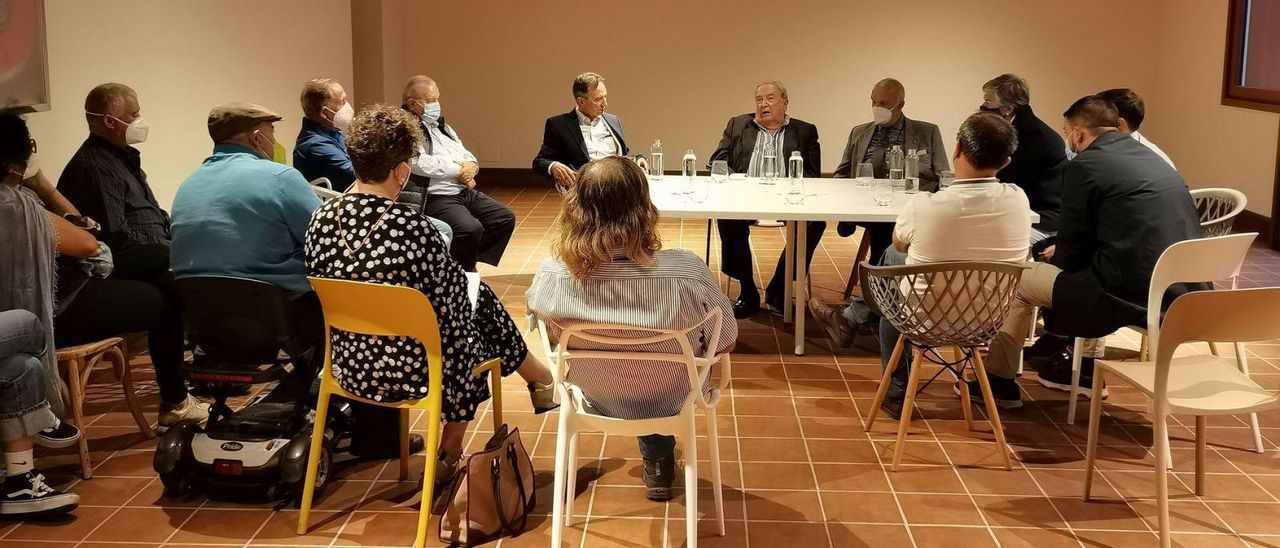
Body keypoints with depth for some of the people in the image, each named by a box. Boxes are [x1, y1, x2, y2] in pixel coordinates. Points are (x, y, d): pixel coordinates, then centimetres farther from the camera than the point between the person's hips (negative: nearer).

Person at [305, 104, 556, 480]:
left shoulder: (321, 220, -9)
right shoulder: (412, 228, -27)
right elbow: (449, 299, -16)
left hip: (349, 367, 6)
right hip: (412, 371, -5)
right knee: (477, 299, 22)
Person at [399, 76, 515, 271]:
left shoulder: (441, 126, 21)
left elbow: (466, 155, 21)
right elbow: (421, 164, -22)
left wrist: (470, 166, -5)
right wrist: (459, 169, -11)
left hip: (466, 191, 10)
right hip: (435, 198, -10)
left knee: (506, 218, 2)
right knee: (471, 229, -31)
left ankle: (470, 265, 7)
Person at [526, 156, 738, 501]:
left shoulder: (552, 276, -31)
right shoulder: (686, 272, -37)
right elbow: (725, 343, -17)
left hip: (597, 401, 1)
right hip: (670, 401, -1)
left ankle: (657, 460, 54)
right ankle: (658, 462, 49)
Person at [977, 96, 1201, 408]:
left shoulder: (1084, 165, -7)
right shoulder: (1154, 159, 16)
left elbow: (1072, 249, -3)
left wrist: (1057, 258, 20)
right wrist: (1065, 254, 32)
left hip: (1130, 296, -8)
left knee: (1020, 279, 11)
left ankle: (1000, 380, 22)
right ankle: (1087, 367, 42)